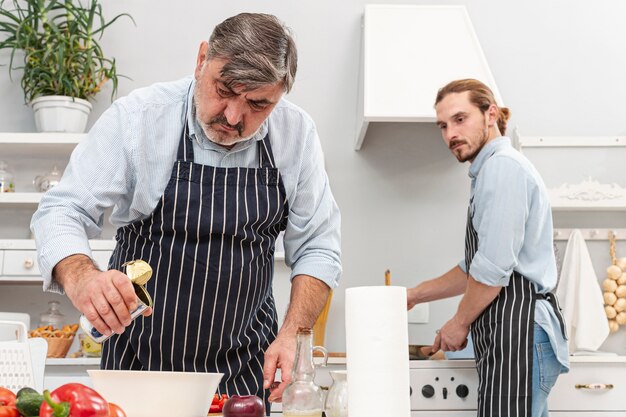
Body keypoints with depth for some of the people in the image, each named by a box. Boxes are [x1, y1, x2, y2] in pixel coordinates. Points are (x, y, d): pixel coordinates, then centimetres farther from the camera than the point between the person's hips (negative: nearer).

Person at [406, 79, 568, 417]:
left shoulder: (502, 165, -11)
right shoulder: (491, 170, 21)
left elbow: (493, 269, -18)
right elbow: (473, 269, 24)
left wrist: (459, 323, -4)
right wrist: (413, 296, 20)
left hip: (518, 333, -10)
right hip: (508, 334, 10)